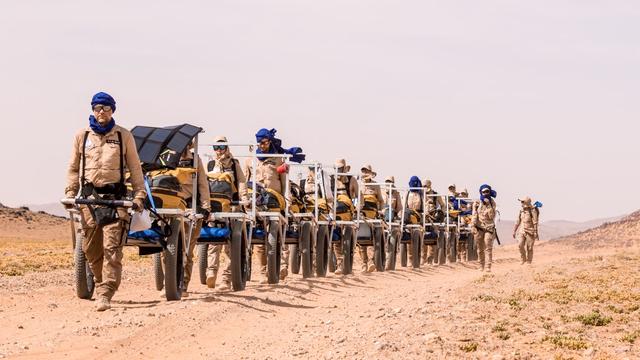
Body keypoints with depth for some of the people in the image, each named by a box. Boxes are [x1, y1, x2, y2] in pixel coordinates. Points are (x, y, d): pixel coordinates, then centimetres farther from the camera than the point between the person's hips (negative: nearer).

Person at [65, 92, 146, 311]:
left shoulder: (123, 136, 6)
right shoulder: (82, 136, 10)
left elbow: (135, 168, 9)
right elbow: (73, 169, 16)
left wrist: (139, 195, 1)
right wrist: (70, 192, 4)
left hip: (115, 197, -2)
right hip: (89, 197, 3)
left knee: (112, 248, -11)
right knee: (91, 248, 5)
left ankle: (105, 294, -14)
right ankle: (102, 284, 23)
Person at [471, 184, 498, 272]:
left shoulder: (492, 203, 7)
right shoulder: (477, 203, 6)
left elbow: (492, 216, -3)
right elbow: (474, 215, 0)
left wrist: (488, 205, -10)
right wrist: (473, 226, -10)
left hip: (489, 228, -1)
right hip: (479, 228, 1)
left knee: (488, 248, -10)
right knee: (480, 248, 5)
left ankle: (488, 267, -15)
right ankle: (481, 266, 15)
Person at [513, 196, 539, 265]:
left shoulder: (532, 210, -11)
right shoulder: (521, 210, 9)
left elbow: (535, 222, -14)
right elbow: (518, 221, 15)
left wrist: (536, 233, -19)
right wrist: (514, 231, 14)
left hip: (530, 231, -5)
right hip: (522, 231, 5)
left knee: (529, 247, -2)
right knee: (520, 245, -9)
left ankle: (528, 262, 7)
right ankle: (524, 260, 7)